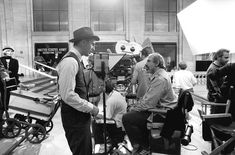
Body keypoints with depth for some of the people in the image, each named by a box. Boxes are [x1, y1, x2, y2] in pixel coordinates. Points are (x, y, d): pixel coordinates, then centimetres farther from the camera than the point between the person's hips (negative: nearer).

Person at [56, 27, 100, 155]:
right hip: (74, 117, -9)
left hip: (80, 116, 9)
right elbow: (67, 95, -25)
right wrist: (90, 107, -16)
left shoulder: (75, 60, 11)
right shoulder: (70, 61, -19)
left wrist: (89, 107, 10)